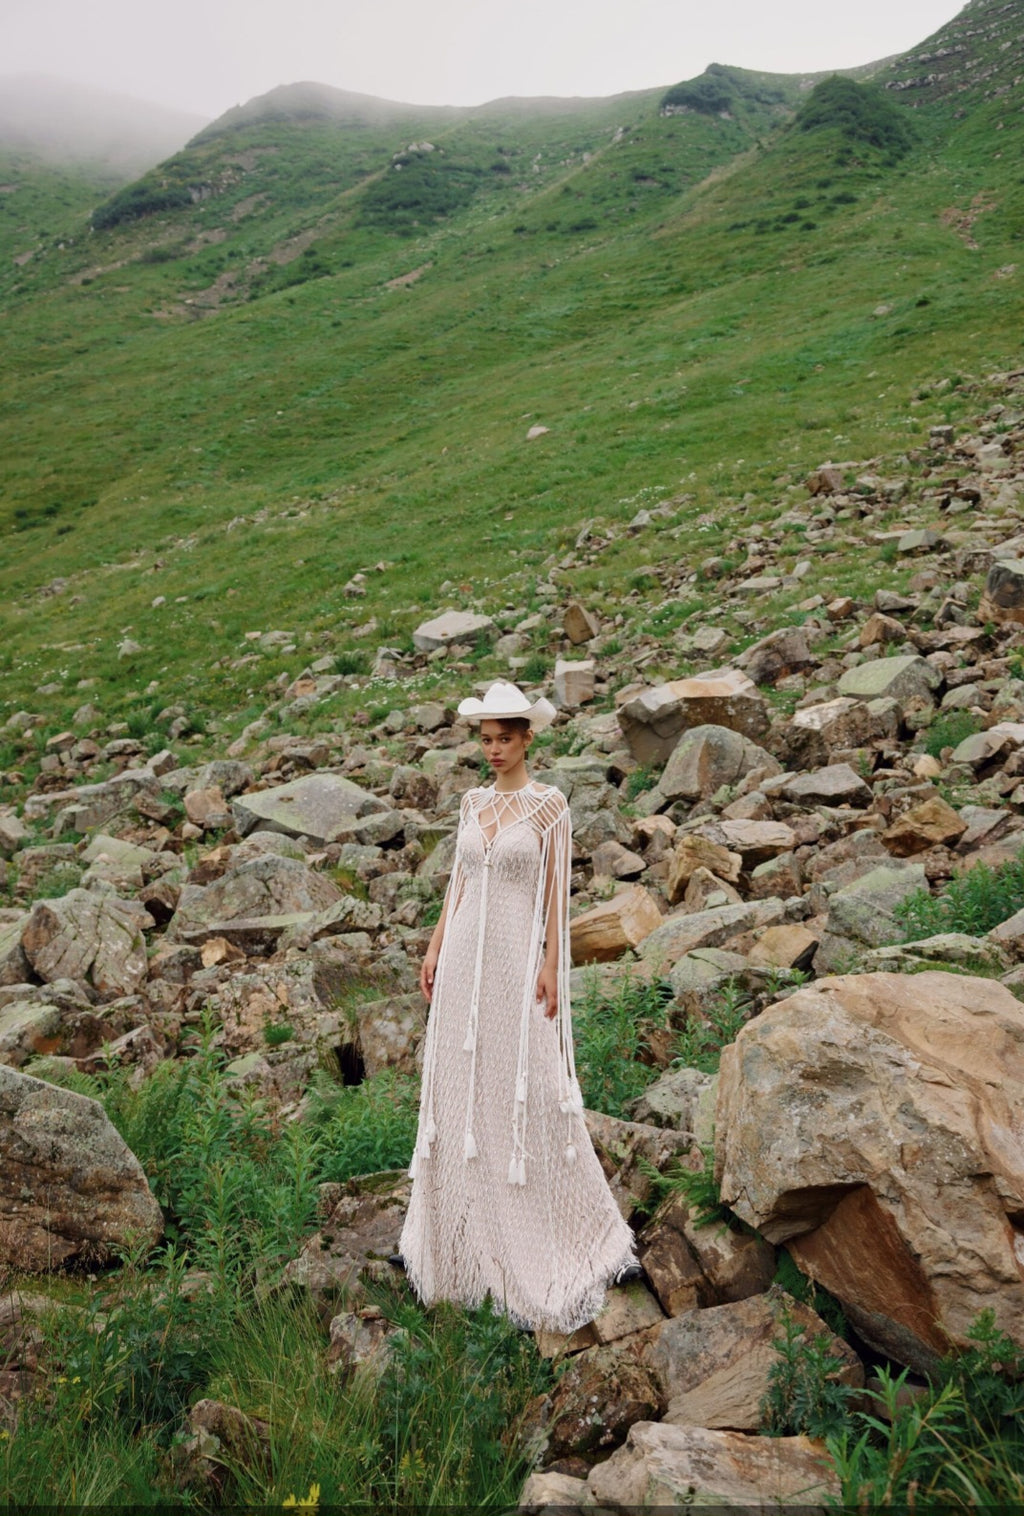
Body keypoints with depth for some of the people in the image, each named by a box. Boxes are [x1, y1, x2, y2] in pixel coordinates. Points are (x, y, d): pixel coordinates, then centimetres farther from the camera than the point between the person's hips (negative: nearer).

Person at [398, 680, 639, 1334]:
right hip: (466, 958, 6)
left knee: (528, 1092, -1)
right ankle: (469, 1230, 28)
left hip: (518, 956, -5)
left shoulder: (550, 803, -6)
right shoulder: (474, 802, 9)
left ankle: (590, 1230, 16)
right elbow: (459, 881, 13)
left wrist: (551, 967, -13)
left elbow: (557, 890, -8)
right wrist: (436, 947, 9)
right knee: (462, 1085, 11)